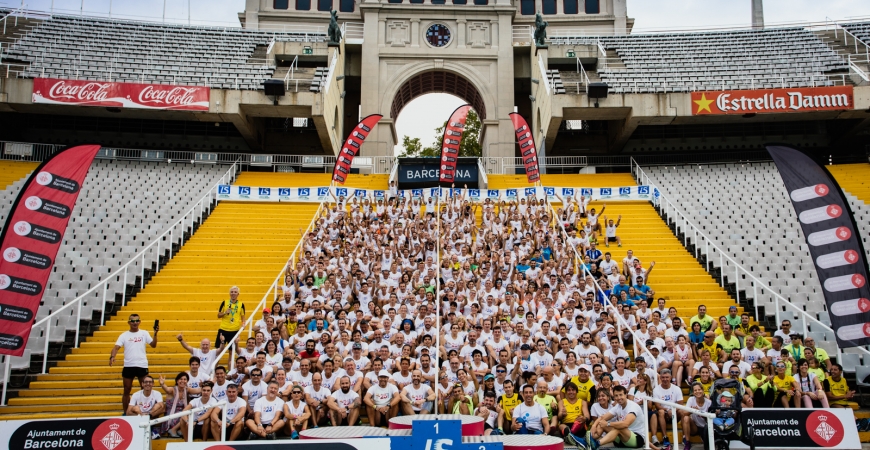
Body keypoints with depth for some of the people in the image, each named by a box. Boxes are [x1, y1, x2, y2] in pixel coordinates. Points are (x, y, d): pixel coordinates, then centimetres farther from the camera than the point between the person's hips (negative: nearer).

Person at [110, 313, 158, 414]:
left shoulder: (144, 333, 4)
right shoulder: (124, 335, 2)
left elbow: (153, 345, -1)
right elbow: (116, 347, -8)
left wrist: (155, 334, -14)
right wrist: (112, 357, -26)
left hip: (142, 365, 0)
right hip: (128, 366, 0)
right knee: (127, 390, 9)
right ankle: (125, 413, 19)